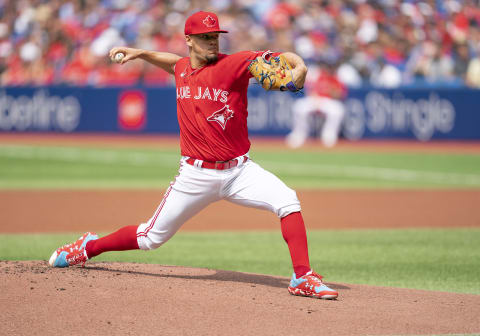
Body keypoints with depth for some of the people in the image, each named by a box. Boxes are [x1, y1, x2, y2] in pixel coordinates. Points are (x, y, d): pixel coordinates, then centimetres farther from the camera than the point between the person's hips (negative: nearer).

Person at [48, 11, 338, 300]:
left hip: (239, 170, -2)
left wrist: (299, 67, -41)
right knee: (152, 237, 7)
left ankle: (303, 279, -20)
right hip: (197, 175, 2)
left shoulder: (233, 64, -10)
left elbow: (283, 58, -20)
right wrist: (141, 54, 22)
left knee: (287, 200, -26)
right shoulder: (182, 69, 4)